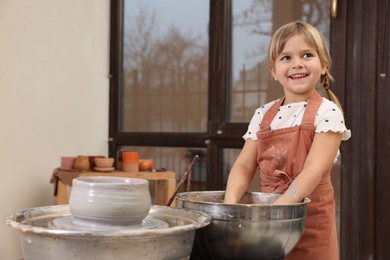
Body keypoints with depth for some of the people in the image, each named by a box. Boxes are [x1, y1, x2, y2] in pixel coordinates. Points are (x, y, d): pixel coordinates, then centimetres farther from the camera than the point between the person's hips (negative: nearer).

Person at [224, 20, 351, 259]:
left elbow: (314, 169, -18)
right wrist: (231, 201, -18)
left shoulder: (327, 112, -8)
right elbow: (244, 165, 0)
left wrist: (280, 206, -27)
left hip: (311, 220, -4)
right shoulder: (263, 115, 6)